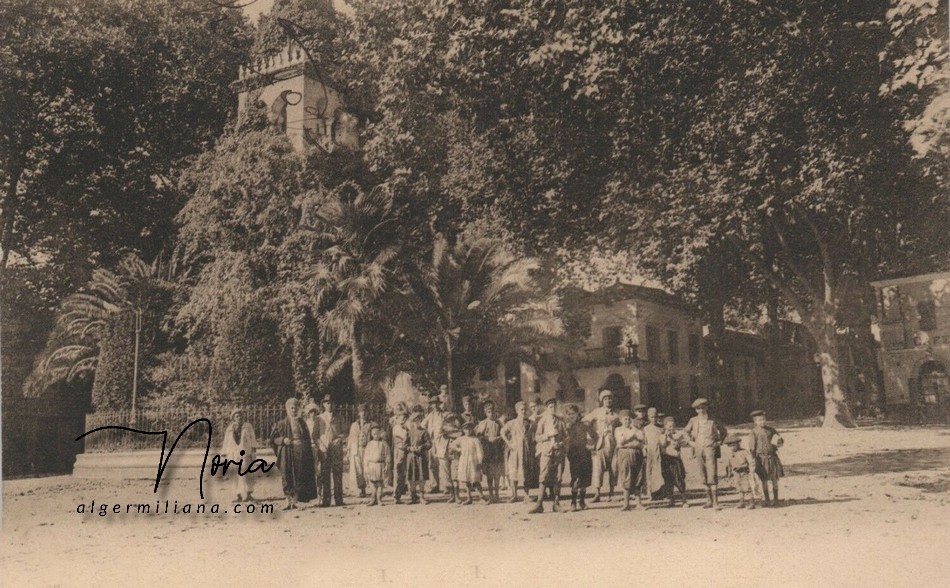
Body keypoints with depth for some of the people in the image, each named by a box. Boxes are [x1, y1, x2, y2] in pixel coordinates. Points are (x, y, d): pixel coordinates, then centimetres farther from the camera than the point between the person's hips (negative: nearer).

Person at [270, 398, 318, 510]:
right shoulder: (281, 424, 6)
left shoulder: (302, 423, 11)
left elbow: (307, 439, 14)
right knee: (287, 477, -4)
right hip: (287, 453, -1)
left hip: (300, 453, 1)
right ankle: (289, 501, 1)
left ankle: (294, 501, 2)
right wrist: (283, 440, -14)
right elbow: (273, 438, 4)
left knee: (299, 477, -2)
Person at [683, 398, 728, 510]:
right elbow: (685, 431, 20)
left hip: (710, 449, -3)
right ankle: (709, 501, 17)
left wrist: (719, 442, 6)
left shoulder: (713, 421, 1)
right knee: (704, 477, 7)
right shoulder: (693, 421, 5)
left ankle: (715, 502, -8)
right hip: (699, 450, 3)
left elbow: (723, 431, 16)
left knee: (712, 476, -11)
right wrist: (690, 442, 10)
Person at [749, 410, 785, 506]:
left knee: (774, 479, 5)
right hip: (762, 458, -2)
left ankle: (775, 499, 17)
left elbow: (779, 439, 13)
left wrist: (779, 442, -10)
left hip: (772, 457, 2)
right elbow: (752, 447, -5)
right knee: (764, 480, 4)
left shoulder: (770, 430, 4)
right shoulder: (755, 432, -5)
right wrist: (754, 459, -9)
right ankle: (766, 500, 15)